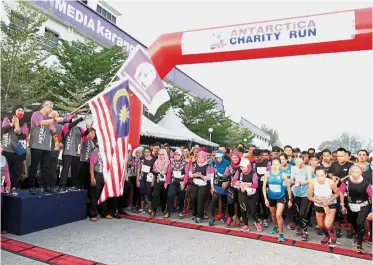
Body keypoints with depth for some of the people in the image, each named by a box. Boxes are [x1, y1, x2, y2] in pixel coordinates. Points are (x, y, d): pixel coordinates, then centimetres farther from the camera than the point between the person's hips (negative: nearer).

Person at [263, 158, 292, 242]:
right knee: (273, 214, 20)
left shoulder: (283, 175, -16)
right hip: (271, 197, 2)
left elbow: (288, 187, -5)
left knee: (278, 215, -16)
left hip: (281, 197, -2)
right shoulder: (267, 173, -14)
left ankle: (281, 234, 0)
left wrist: (290, 199, -2)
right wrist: (265, 199, -11)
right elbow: (264, 187, -8)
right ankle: (275, 226, 51)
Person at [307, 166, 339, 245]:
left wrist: (328, 201, -22)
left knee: (327, 225, -18)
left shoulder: (331, 182, -31)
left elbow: (337, 193, -10)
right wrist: (321, 203, -21)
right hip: (318, 205, 2)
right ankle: (326, 235, 52)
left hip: (331, 204, -2)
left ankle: (331, 232, 20)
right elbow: (309, 196, -16)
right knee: (321, 226, 16)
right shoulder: (312, 182, -30)